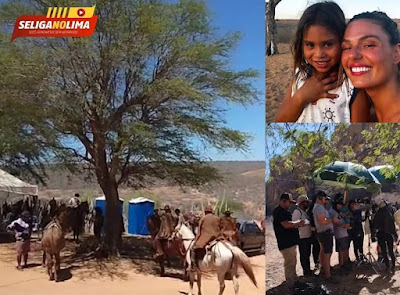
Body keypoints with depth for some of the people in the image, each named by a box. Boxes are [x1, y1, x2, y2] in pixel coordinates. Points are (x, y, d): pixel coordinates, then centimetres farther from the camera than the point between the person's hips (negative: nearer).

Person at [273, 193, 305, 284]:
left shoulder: (284, 211, 17)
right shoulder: (279, 211, -16)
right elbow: (286, 224, -25)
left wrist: (297, 225, 10)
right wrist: (298, 222, -13)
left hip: (291, 241, 11)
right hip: (286, 243, -11)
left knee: (293, 262, 20)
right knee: (289, 263, -6)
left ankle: (294, 279, 33)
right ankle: (290, 283, 1)